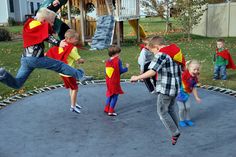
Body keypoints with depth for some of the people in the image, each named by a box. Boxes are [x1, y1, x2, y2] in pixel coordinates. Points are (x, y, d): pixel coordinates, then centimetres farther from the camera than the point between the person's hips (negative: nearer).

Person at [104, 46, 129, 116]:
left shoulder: (107, 61, 7)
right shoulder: (118, 60, -13)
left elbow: (106, 71, 11)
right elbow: (121, 70, -12)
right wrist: (126, 67, 5)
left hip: (108, 81, 7)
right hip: (115, 82, -7)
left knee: (110, 95, 21)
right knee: (115, 96, 2)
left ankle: (106, 109, 26)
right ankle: (111, 111, 1)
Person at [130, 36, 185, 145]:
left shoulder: (161, 55, -18)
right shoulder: (176, 50, 8)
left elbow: (152, 72, -26)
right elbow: (182, 67, 17)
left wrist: (137, 78, -16)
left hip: (165, 89, -9)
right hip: (176, 87, 9)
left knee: (162, 112, 7)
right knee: (171, 110, 22)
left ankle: (175, 133, 11)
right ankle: (175, 132, 31)